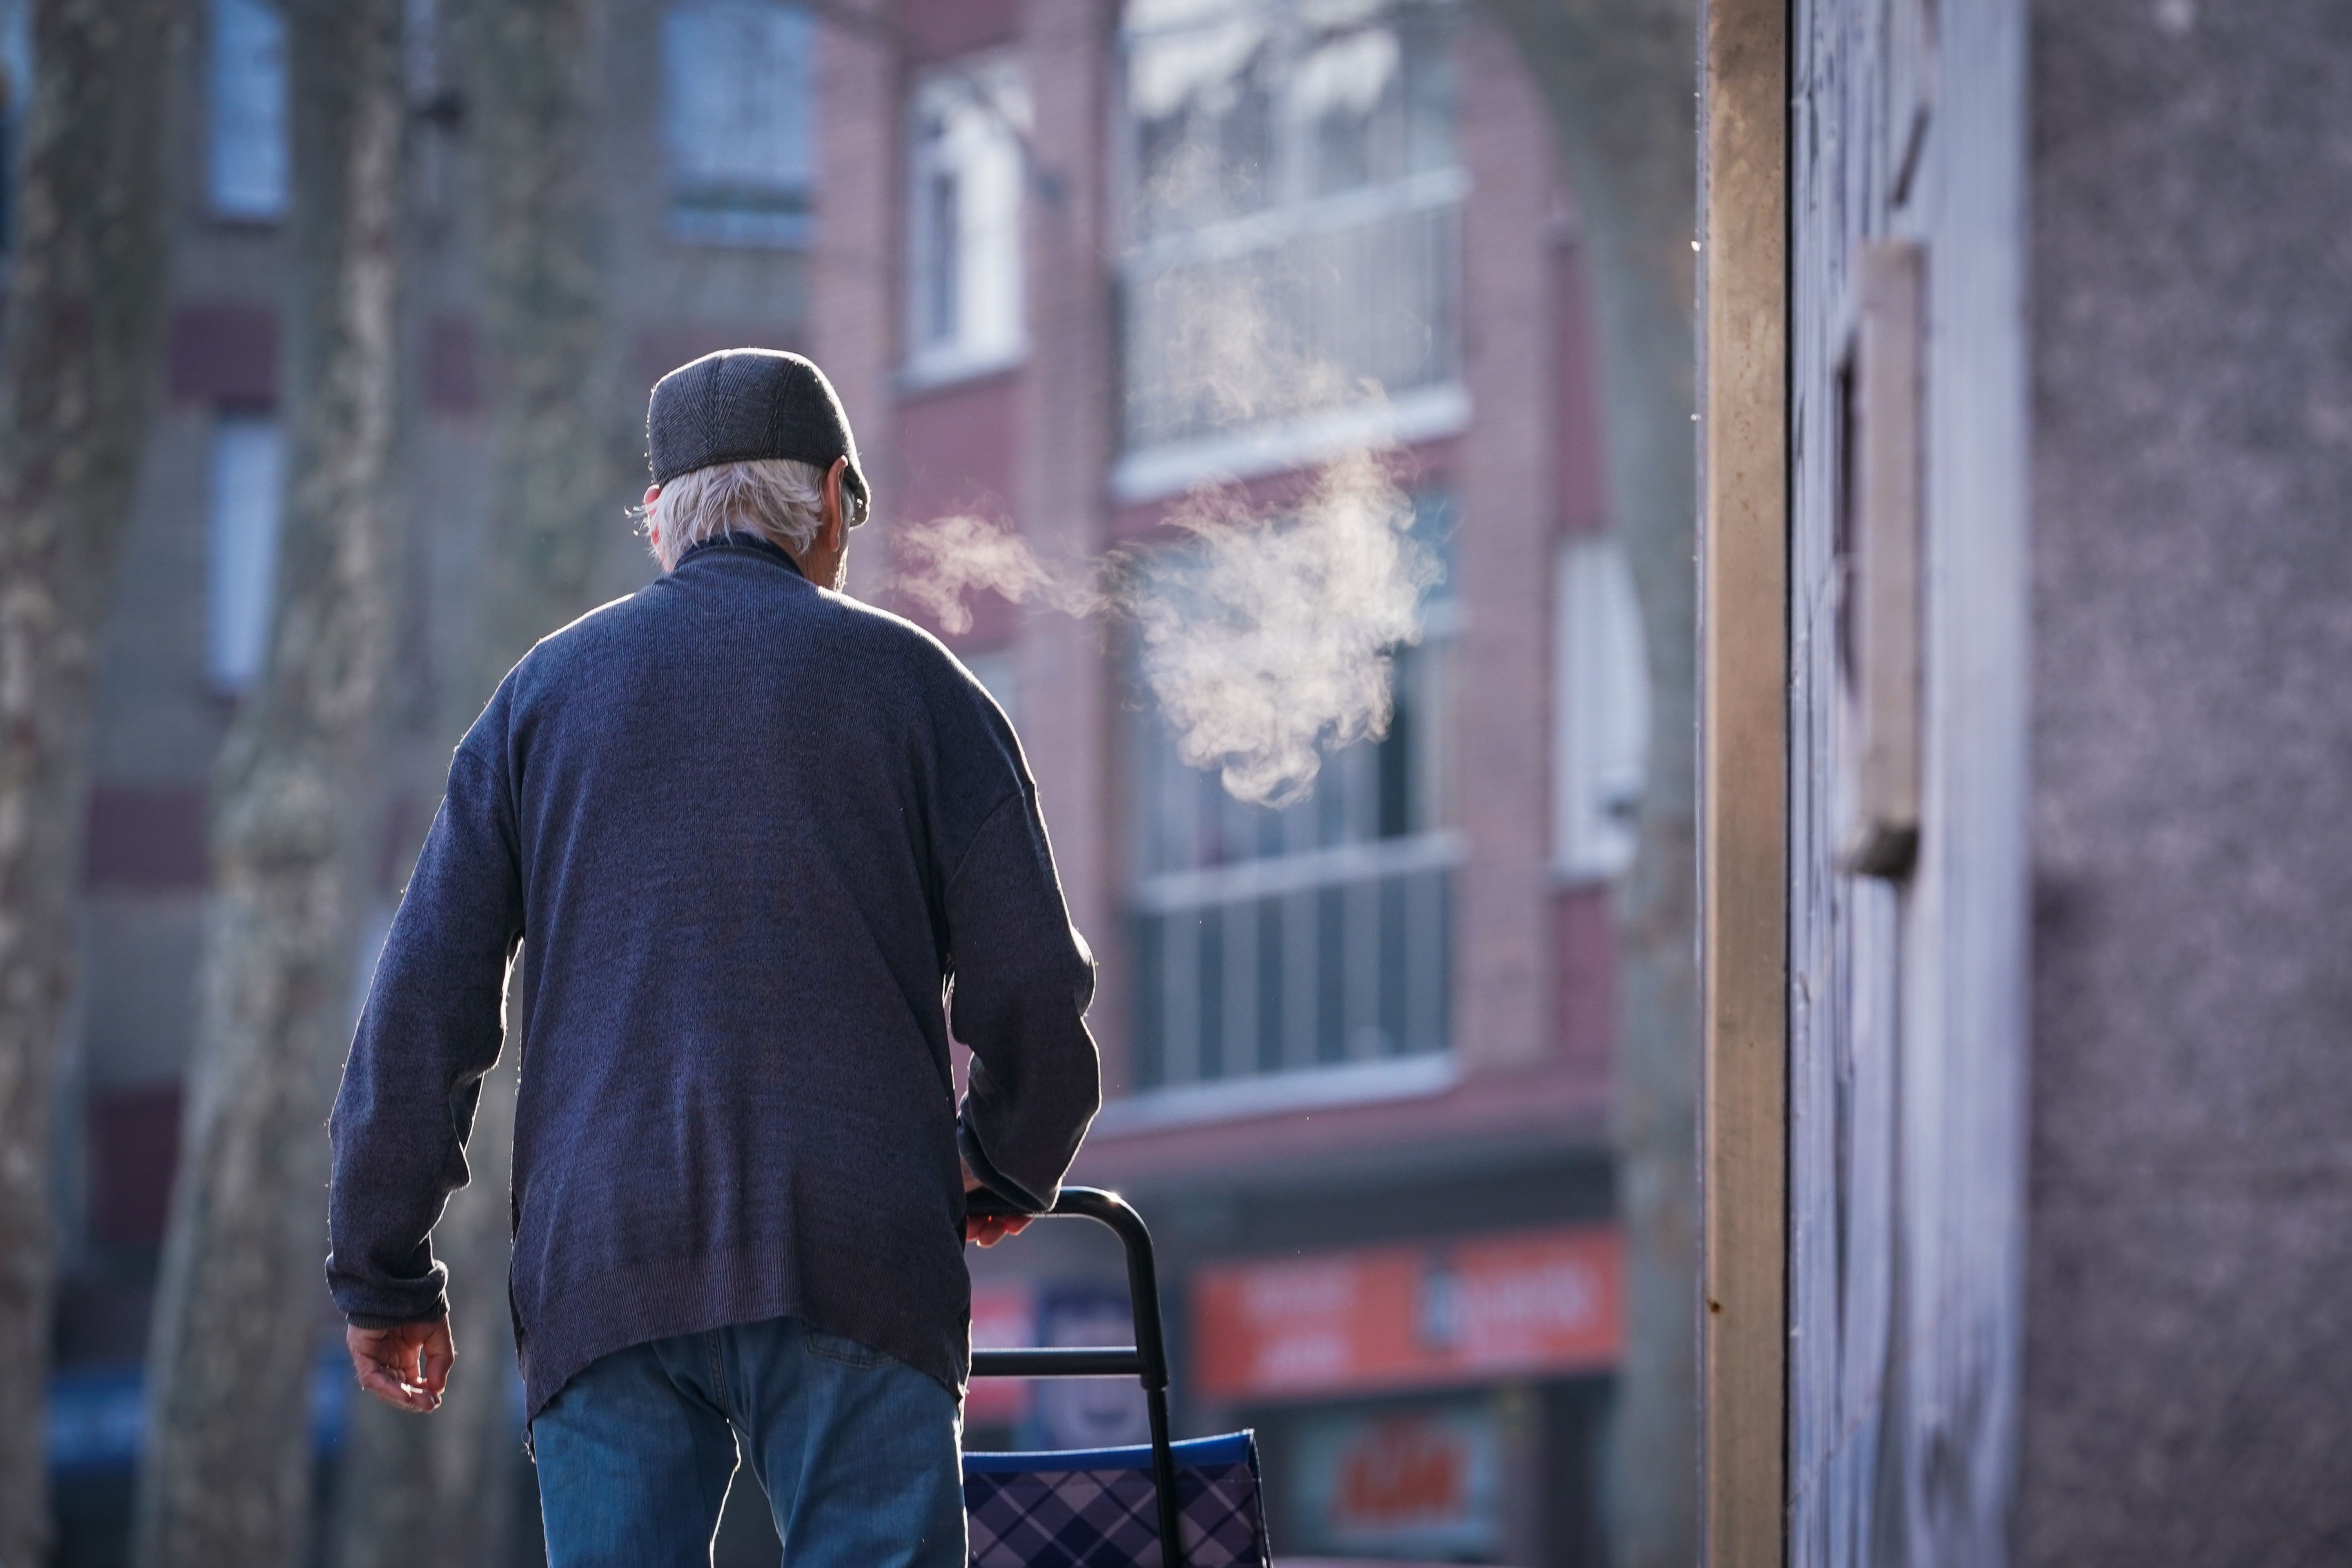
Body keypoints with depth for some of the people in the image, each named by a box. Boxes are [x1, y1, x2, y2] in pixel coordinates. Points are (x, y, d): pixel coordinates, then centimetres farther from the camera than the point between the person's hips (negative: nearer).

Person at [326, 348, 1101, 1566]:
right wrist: (1008, 1169, 24)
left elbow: (422, 1001, 9)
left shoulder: (549, 690, 14)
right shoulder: (907, 679, 8)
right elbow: (1030, 983, 5)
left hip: (600, 1264, 2)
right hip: (854, 1258, -2)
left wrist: (385, 1275, 14)